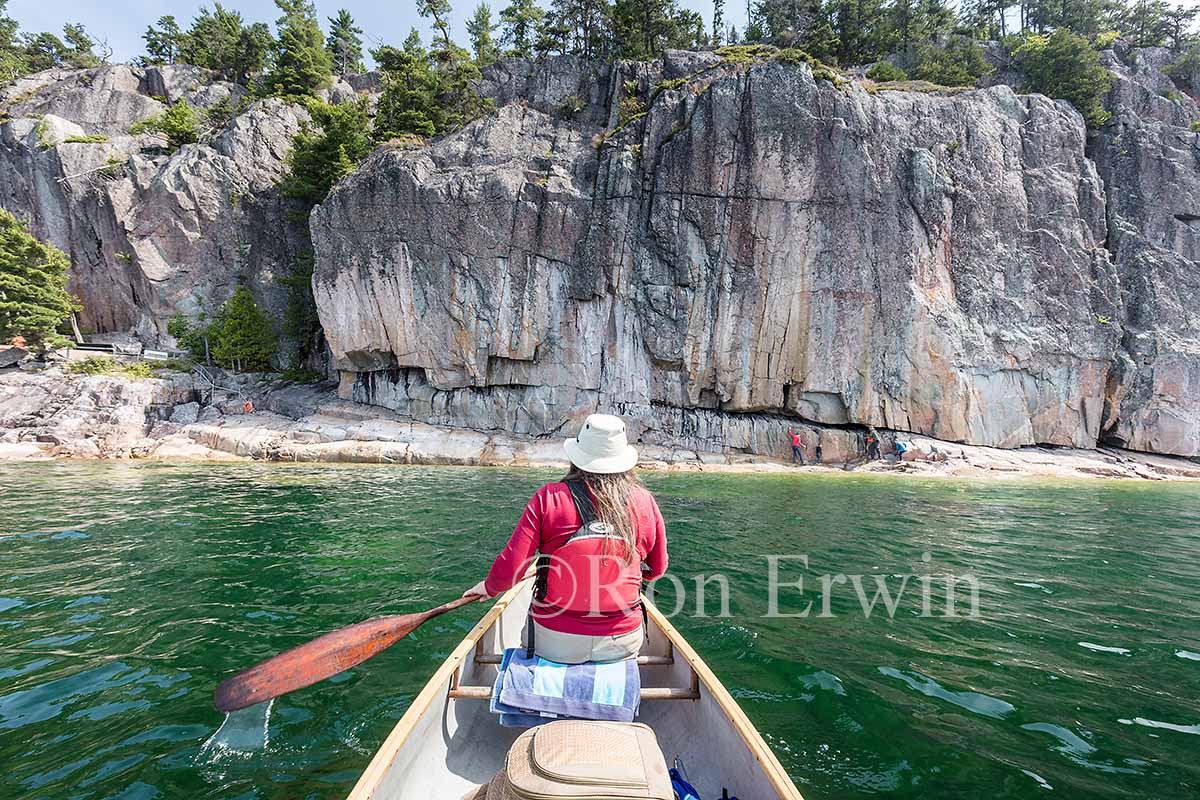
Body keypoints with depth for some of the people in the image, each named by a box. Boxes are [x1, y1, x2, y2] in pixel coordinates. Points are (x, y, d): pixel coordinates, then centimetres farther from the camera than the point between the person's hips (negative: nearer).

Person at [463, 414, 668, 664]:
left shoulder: (548, 497, -12)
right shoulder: (644, 502, -6)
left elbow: (511, 567, -12)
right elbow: (657, 569, 7)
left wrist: (489, 587, 10)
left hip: (553, 645, -1)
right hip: (623, 644, 2)